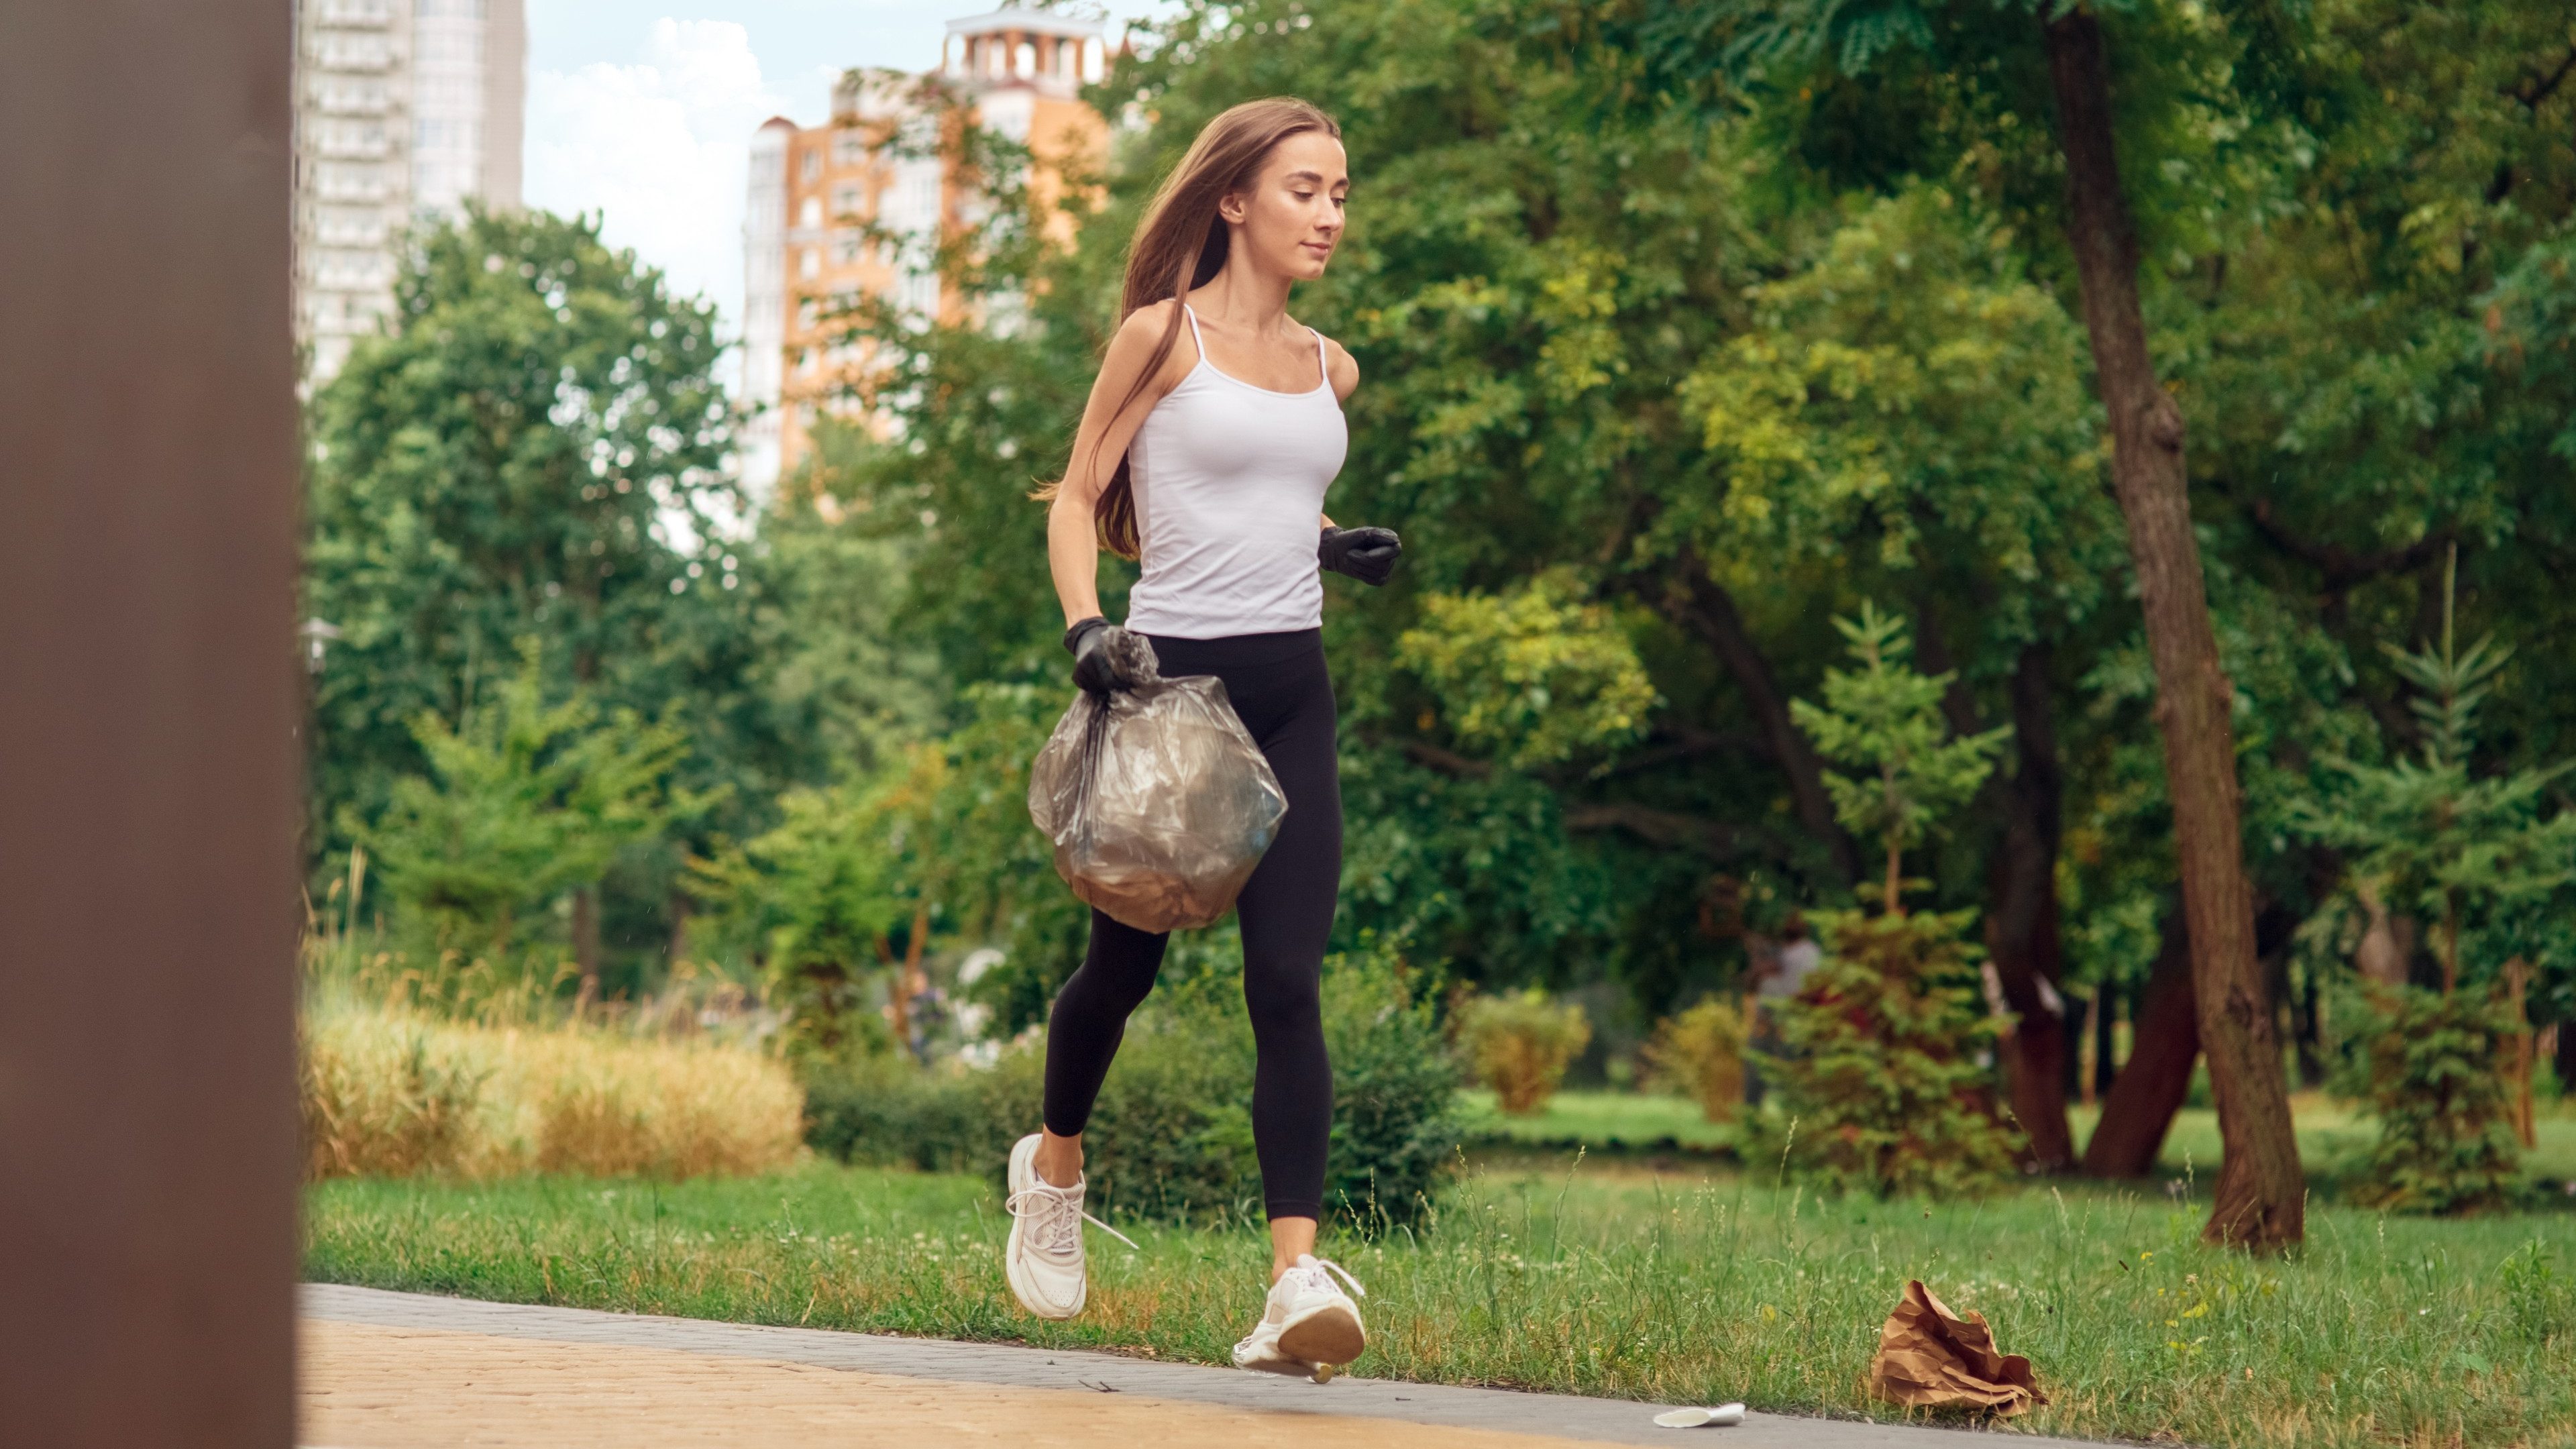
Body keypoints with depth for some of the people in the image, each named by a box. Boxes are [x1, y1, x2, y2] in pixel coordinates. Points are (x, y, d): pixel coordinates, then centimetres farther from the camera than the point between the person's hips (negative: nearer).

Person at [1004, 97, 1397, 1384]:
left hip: (1293, 696, 4)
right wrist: (1084, 629, -17)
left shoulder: (1327, 370, 13)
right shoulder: (1160, 335, -3)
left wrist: (1340, 546, 6)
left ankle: (1298, 1280, -17)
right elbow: (1077, 498, -1)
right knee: (1126, 961, 10)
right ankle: (1055, 1167, 40)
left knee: (1287, 981, -9)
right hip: (1172, 682, -4)